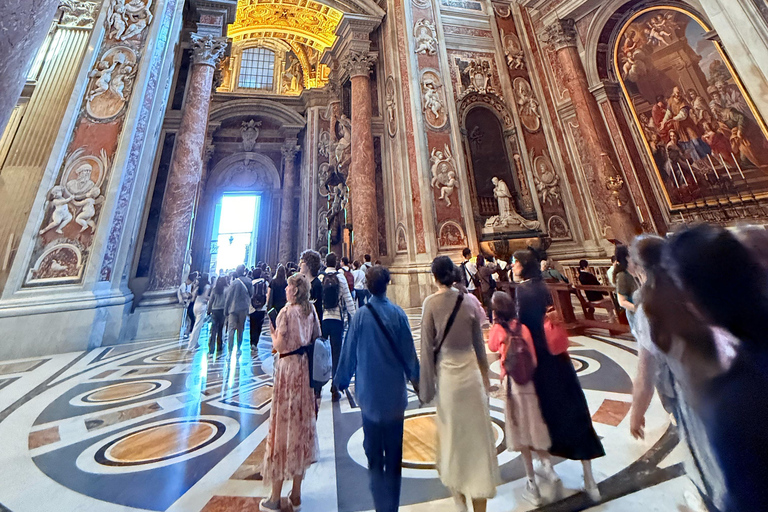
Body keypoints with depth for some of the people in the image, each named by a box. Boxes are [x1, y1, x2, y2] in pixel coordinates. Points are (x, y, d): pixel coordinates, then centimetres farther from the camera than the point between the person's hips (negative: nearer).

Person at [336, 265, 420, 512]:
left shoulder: (360, 315, -13)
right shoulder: (398, 313, -11)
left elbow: (348, 351, -5)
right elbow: (409, 351, -3)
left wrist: (342, 381, 12)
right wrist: (414, 377, 14)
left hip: (370, 393, -1)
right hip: (395, 392, 1)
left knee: (374, 453, 17)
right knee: (394, 453, 19)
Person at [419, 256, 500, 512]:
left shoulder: (431, 303, -15)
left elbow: (427, 346, -13)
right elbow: (479, 341, 2)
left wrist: (427, 385, -2)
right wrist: (485, 374, 16)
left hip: (447, 371, -2)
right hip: (471, 369, 2)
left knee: (453, 431, 20)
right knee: (477, 431, 17)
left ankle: (459, 490, 43)